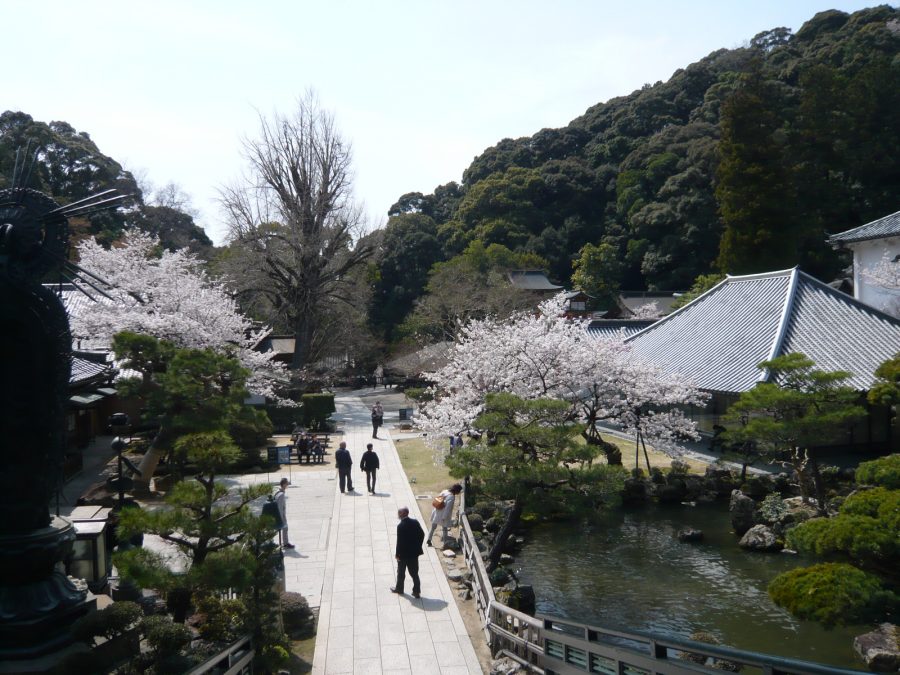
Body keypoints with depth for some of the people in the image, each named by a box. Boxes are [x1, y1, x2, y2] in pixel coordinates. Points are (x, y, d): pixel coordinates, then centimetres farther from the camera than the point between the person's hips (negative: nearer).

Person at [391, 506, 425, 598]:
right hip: (414, 552, 5)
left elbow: (399, 541, -20)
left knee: (401, 572, 17)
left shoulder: (400, 526, -23)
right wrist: (418, 546, 12)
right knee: (414, 573, 13)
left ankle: (399, 588, 33)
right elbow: (422, 534, 1)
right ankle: (416, 591, 15)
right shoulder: (415, 522, -6)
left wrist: (397, 554, -9)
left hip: (403, 553, -4)